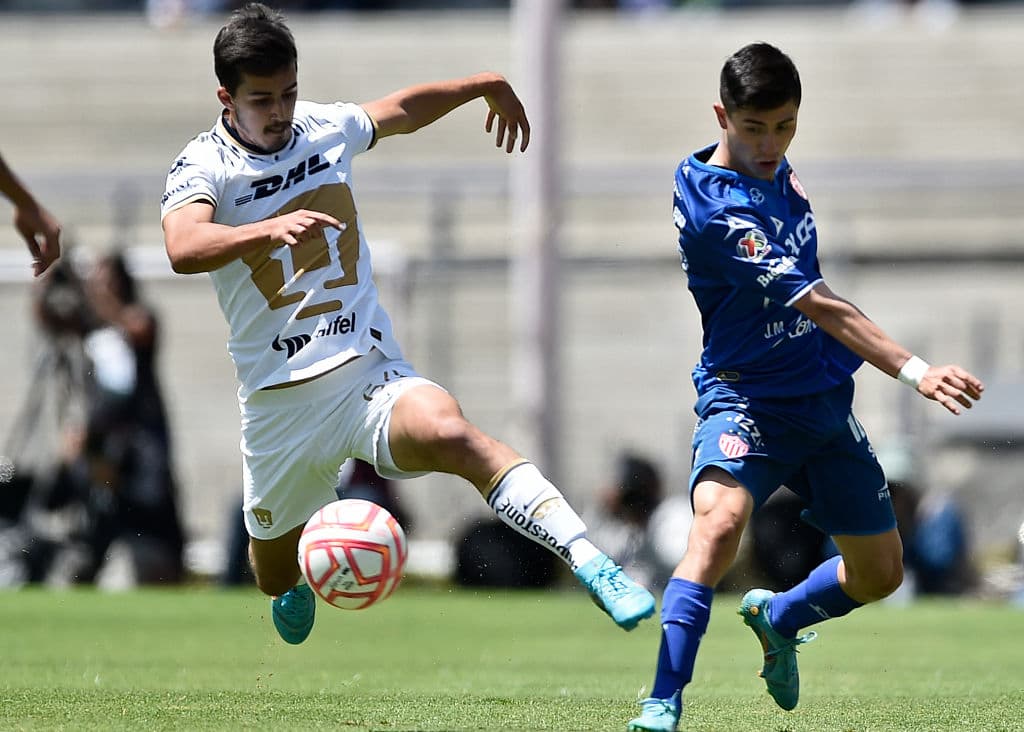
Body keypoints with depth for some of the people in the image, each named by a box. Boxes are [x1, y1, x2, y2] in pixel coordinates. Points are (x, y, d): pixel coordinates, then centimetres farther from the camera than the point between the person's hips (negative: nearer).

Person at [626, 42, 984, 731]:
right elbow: (819, 306, -29)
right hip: (745, 397, -8)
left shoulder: (777, 170, 3)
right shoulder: (711, 209, -24)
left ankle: (778, 616, 43)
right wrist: (915, 371, -34)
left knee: (880, 574, 12)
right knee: (719, 520, -36)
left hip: (824, 397, 8)